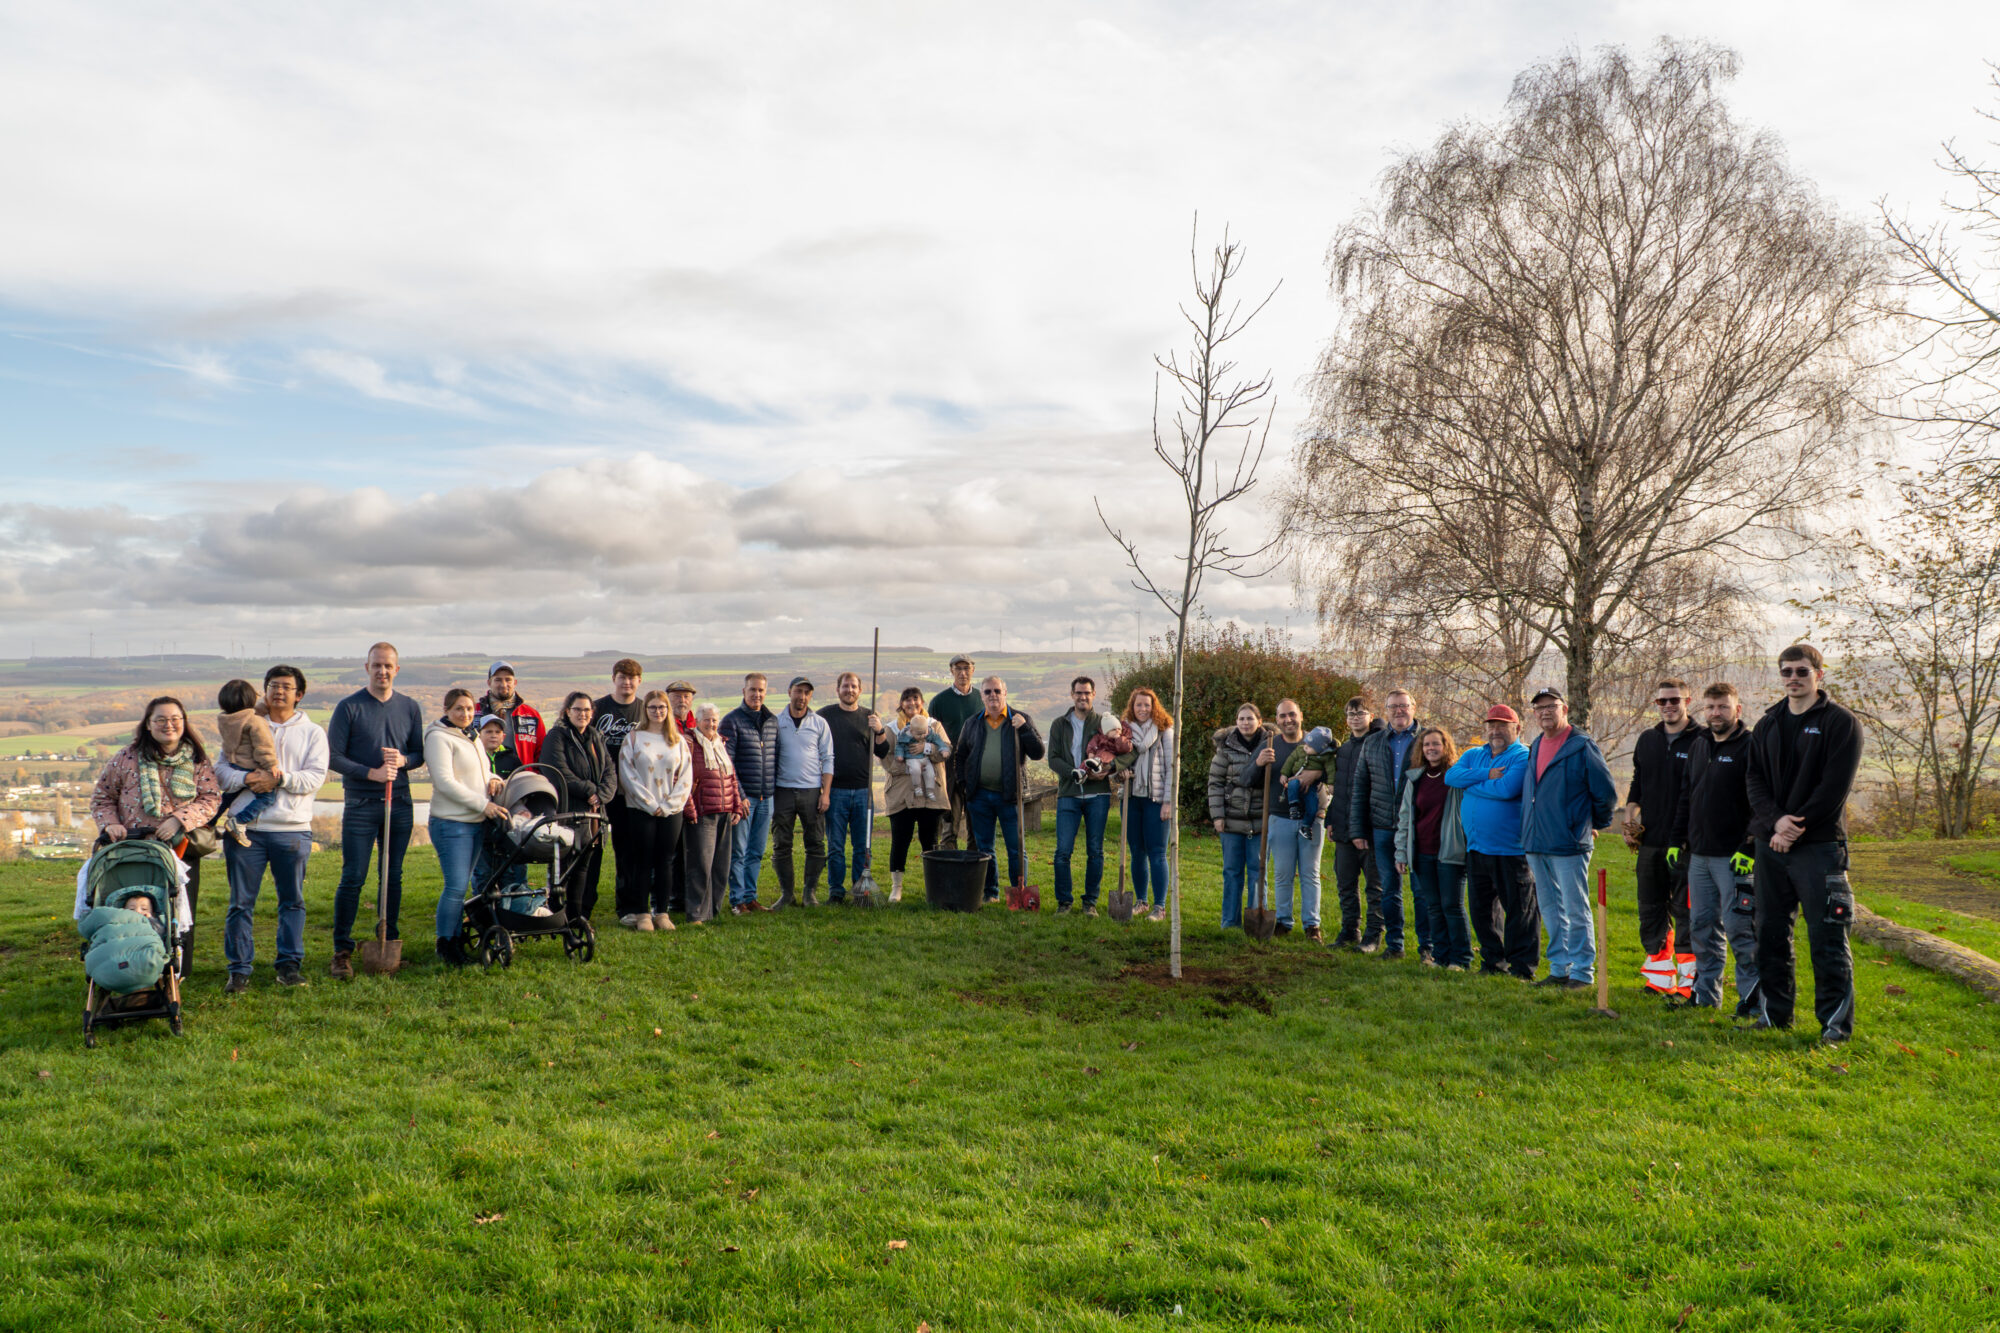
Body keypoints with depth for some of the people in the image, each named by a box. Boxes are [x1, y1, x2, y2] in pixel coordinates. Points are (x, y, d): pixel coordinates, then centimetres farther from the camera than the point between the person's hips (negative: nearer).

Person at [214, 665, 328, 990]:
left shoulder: (312, 732, 10)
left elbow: (315, 777, -2)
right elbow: (221, 769, 4)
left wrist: (279, 779, -16)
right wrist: (245, 779, -16)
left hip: (293, 829, 0)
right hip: (247, 826, 0)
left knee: (292, 901, 6)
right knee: (241, 901, 3)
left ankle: (290, 964, 16)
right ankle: (239, 967, 12)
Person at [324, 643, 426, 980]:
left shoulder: (410, 708, 8)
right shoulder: (349, 707, -3)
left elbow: (419, 753, 13)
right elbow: (332, 757, -6)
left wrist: (403, 760, -10)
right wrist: (372, 773, -17)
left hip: (400, 804, 4)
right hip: (360, 804, -3)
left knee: (394, 877, 9)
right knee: (352, 879, -4)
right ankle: (342, 951, 3)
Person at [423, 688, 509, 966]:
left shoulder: (473, 738, 17)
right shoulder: (439, 738, -8)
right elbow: (445, 782, -16)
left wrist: (493, 779, 3)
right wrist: (483, 804, -19)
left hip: (477, 823, 8)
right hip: (451, 823, -8)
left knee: (462, 886, 11)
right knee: (456, 887, -9)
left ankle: (457, 939, 17)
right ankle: (445, 944, 3)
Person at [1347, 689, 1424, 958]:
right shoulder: (1372, 743, 12)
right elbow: (1359, 788, 13)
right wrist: (1357, 830, 7)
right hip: (1383, 827, 3)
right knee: (1389, 888, 8)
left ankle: (1427, 945, 12)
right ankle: (1393, 943, 18)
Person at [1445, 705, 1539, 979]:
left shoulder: (1523, 757, -6)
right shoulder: (1473, 755, 15)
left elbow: (1507, 789, -21)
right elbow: (1451, 776, -2)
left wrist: (1471, 783, -8)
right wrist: (1487, 774, -13)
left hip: (1510, 849, -7)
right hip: (1476, 848, 7)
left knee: (1519, 908, -1)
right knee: (1482, 909, 13)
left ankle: (1522, 966, 7)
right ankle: (1492, 962, 24)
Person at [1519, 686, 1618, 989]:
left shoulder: (1582, 747, -9)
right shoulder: (1535, 747, 14)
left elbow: (1606, 793, -4)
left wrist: (1596, 825, 7)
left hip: (1568, 844, -7)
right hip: (1536, 844, 7)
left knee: (1575, 910, -2)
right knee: (1550, 910, 13)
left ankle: (1582, 971, 6)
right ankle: (1559, 968, 22)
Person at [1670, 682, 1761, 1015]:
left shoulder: (1750, 747, -8)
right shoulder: (1698, 747, 15)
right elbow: (1685, 797, 21)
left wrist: (1750, 849, -19)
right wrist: (1678, 840, 16)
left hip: (1734, 857, -7)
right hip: (1698, 855, 7)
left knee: (1739, 928, -5)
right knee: (1702, 925, 11)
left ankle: (1752, 997, 5)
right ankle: (1706, 992, 20)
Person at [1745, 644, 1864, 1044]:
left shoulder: (1840, 722, -3)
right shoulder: (1768, 725, 14)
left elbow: (1835, 787, -10)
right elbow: (1754, 779, 8)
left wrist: (1795, 828, -13)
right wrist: (1775, 820, -10)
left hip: (1819, 846, -5)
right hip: (1771, 844, 5)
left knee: (1827, 937, -4)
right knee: (1770, 933, 10)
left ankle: (1836, 1022, 5)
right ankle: (1775, 1012, 21)